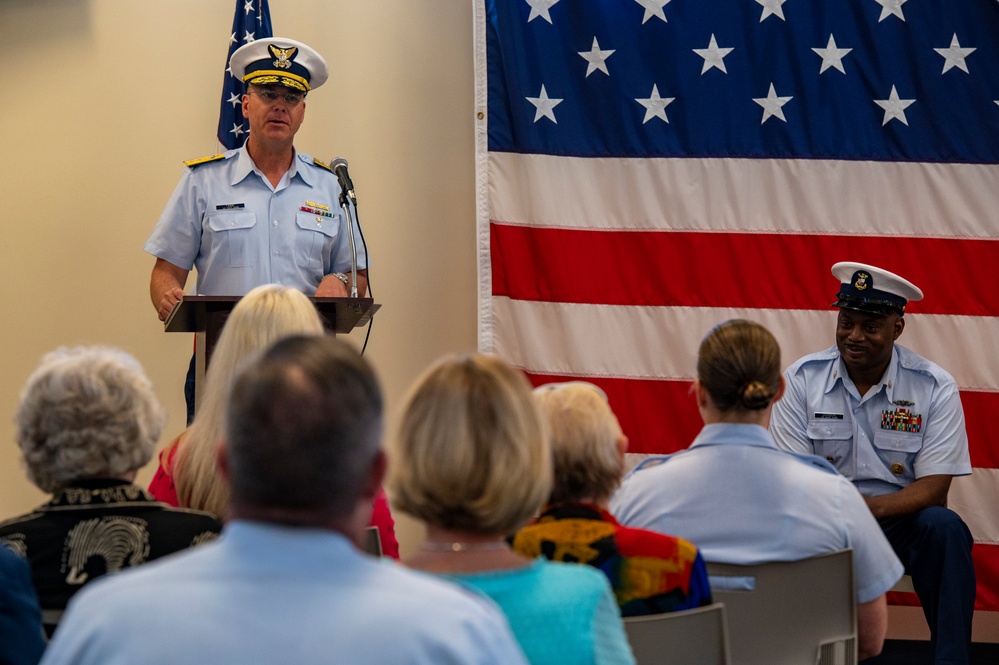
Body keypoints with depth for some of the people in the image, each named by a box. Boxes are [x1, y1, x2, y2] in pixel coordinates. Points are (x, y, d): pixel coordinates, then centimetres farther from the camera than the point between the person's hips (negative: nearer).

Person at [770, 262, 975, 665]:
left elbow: (933, 490, -10)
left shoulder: (934, 388, -5)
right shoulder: (803, 379, -2)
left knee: (945, 527, -33)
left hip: (900, 519, 0)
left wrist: (869, 507, -30)